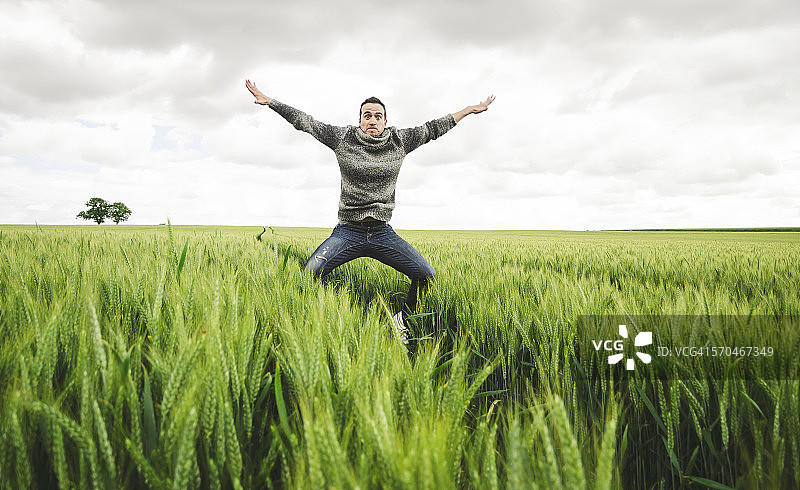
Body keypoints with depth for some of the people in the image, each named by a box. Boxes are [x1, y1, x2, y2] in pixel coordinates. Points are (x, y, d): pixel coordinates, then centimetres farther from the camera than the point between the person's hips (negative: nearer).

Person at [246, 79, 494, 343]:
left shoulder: (399, 140, 6)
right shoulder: (343, 137, 2)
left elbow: (432, 128, 15)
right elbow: (305, 121, 4)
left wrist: (468, 110, 20)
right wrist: (270, 101, 2)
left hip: (383, 232, 2)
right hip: (348, 231, -2)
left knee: (427, 275, -7)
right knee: (309, 274, -23)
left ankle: (401, 320, 18)